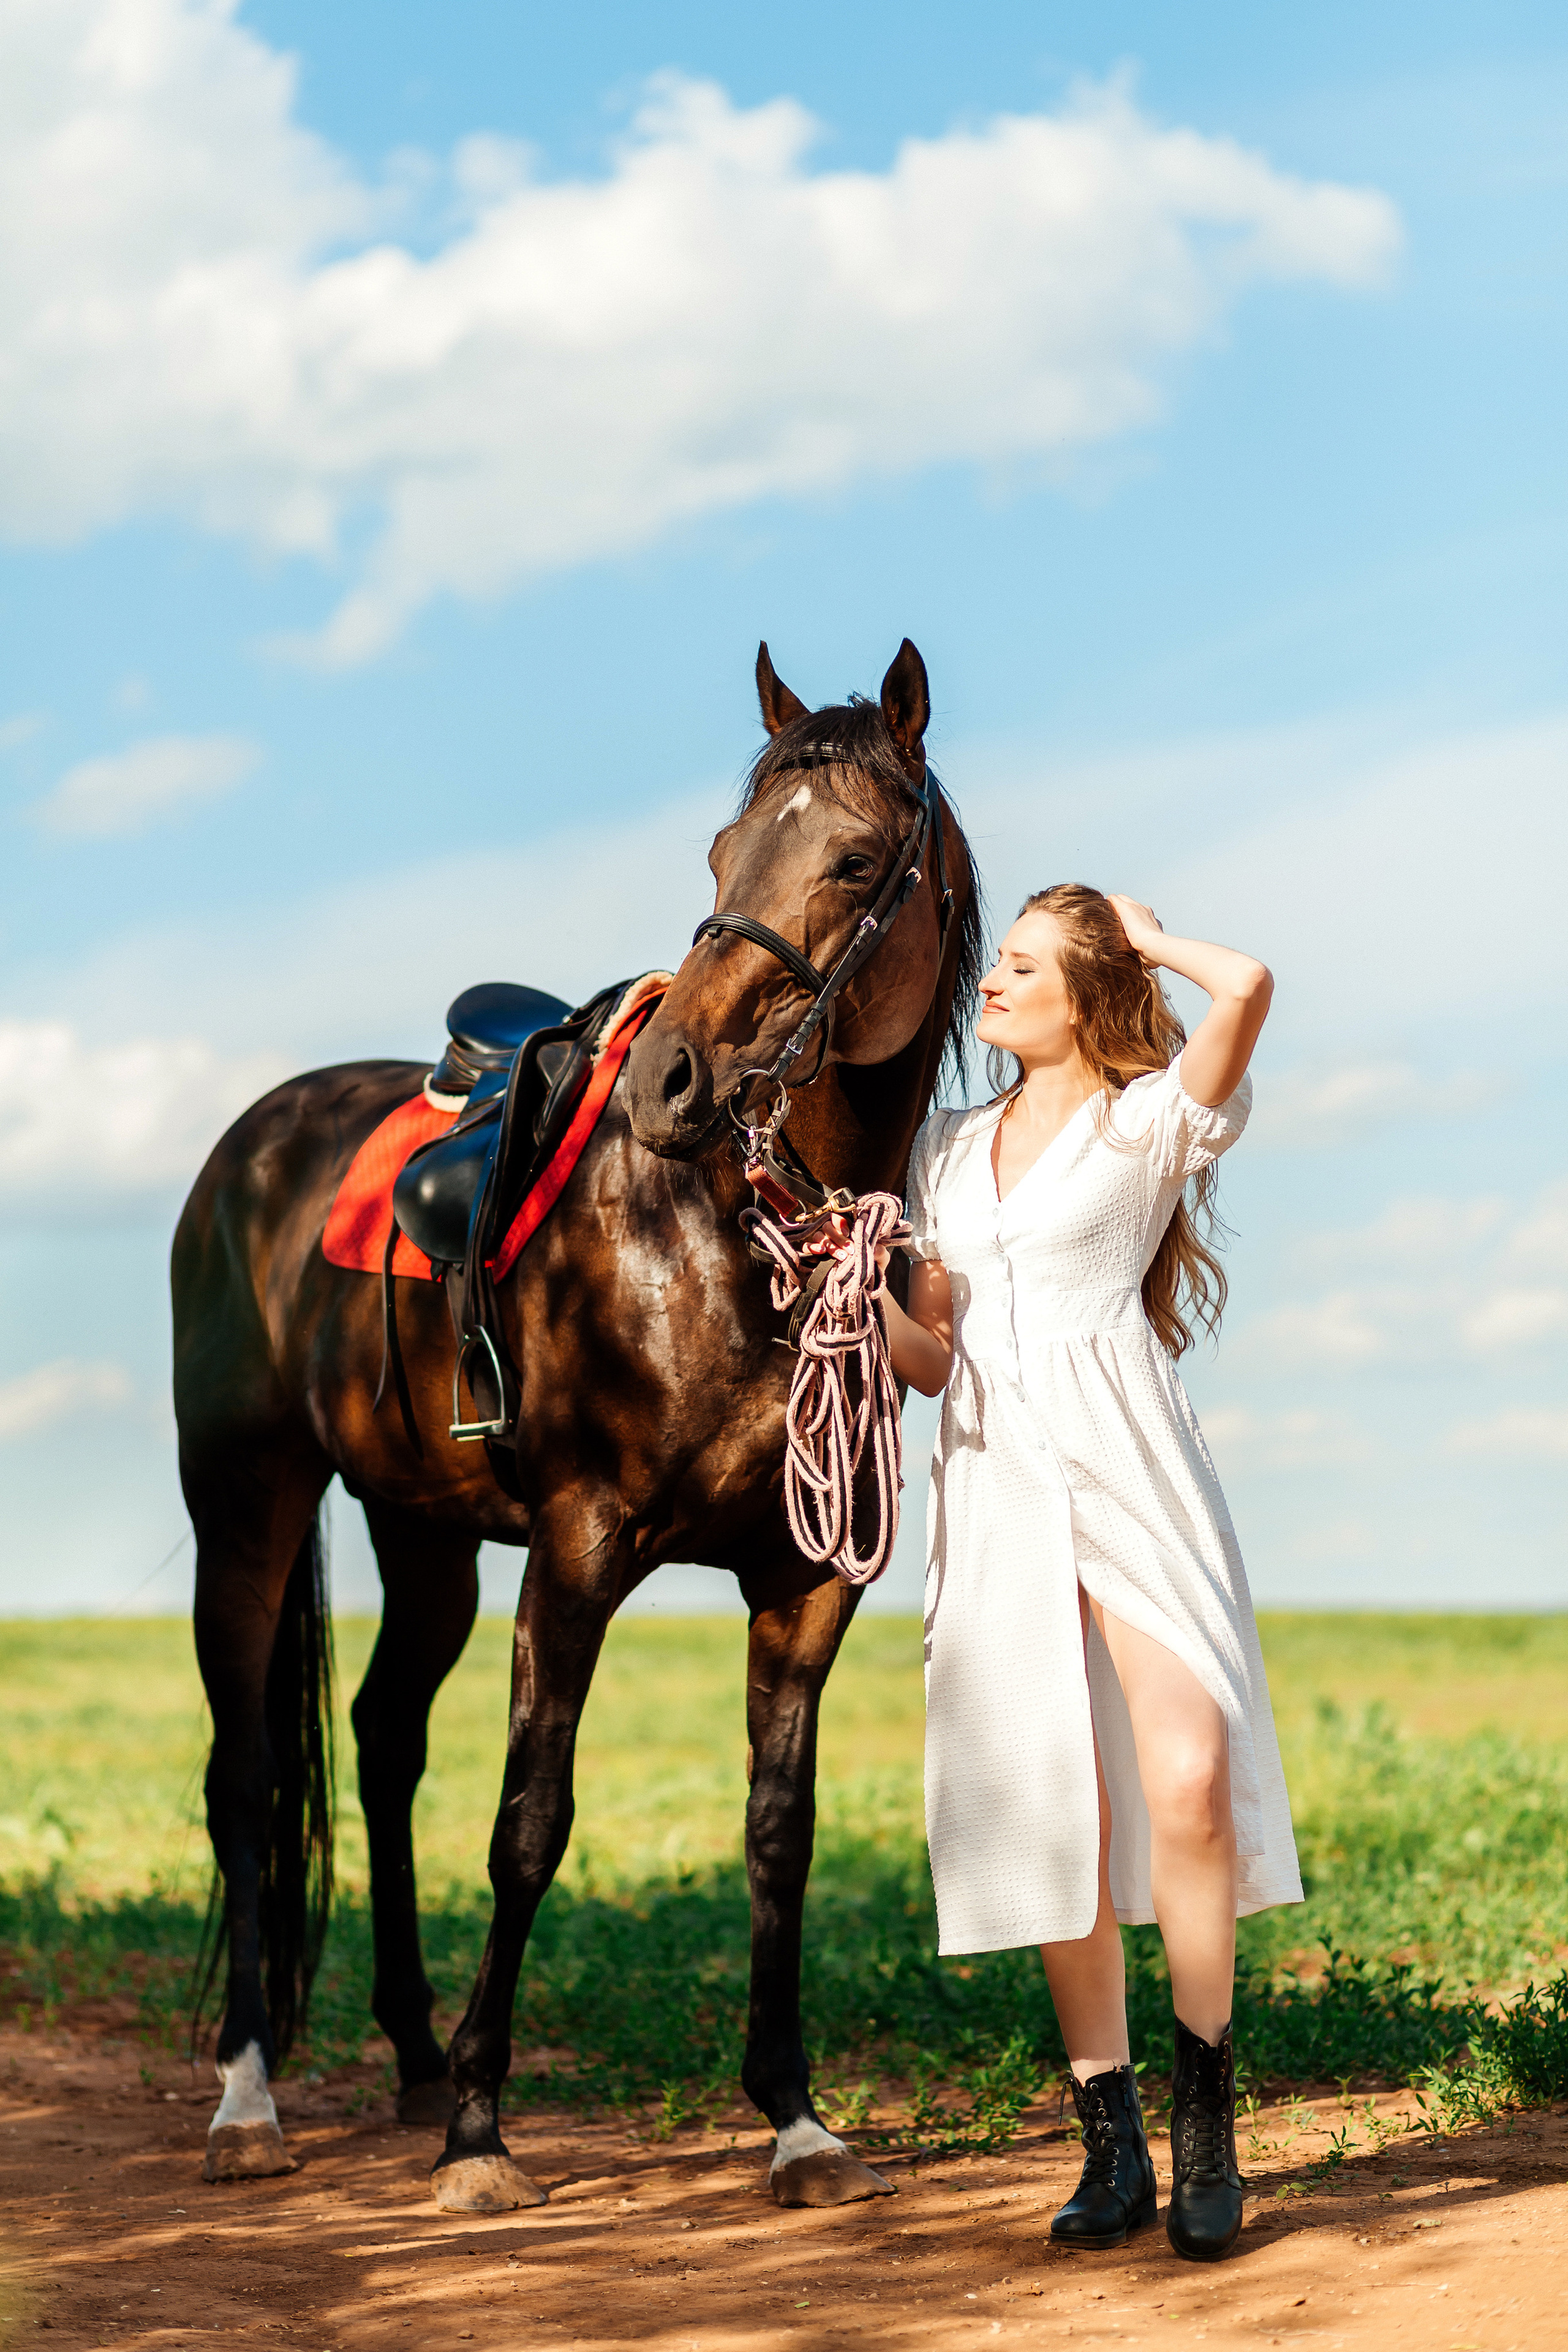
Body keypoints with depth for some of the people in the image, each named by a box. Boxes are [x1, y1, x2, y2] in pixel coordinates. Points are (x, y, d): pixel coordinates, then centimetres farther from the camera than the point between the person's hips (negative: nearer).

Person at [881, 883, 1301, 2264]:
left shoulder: (1152, 1124, 4)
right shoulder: (948, 1150, 19)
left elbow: (1248, 989, -15)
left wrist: (1150, 941, 4)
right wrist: (869, 1311, -2)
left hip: (1128, 1477, -4)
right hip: (996, 1492, 4)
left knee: (1187, 1781, -17)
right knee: (1056, 1818, 1)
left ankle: (1205, 2121, -3)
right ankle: (1112, 2148, 7)